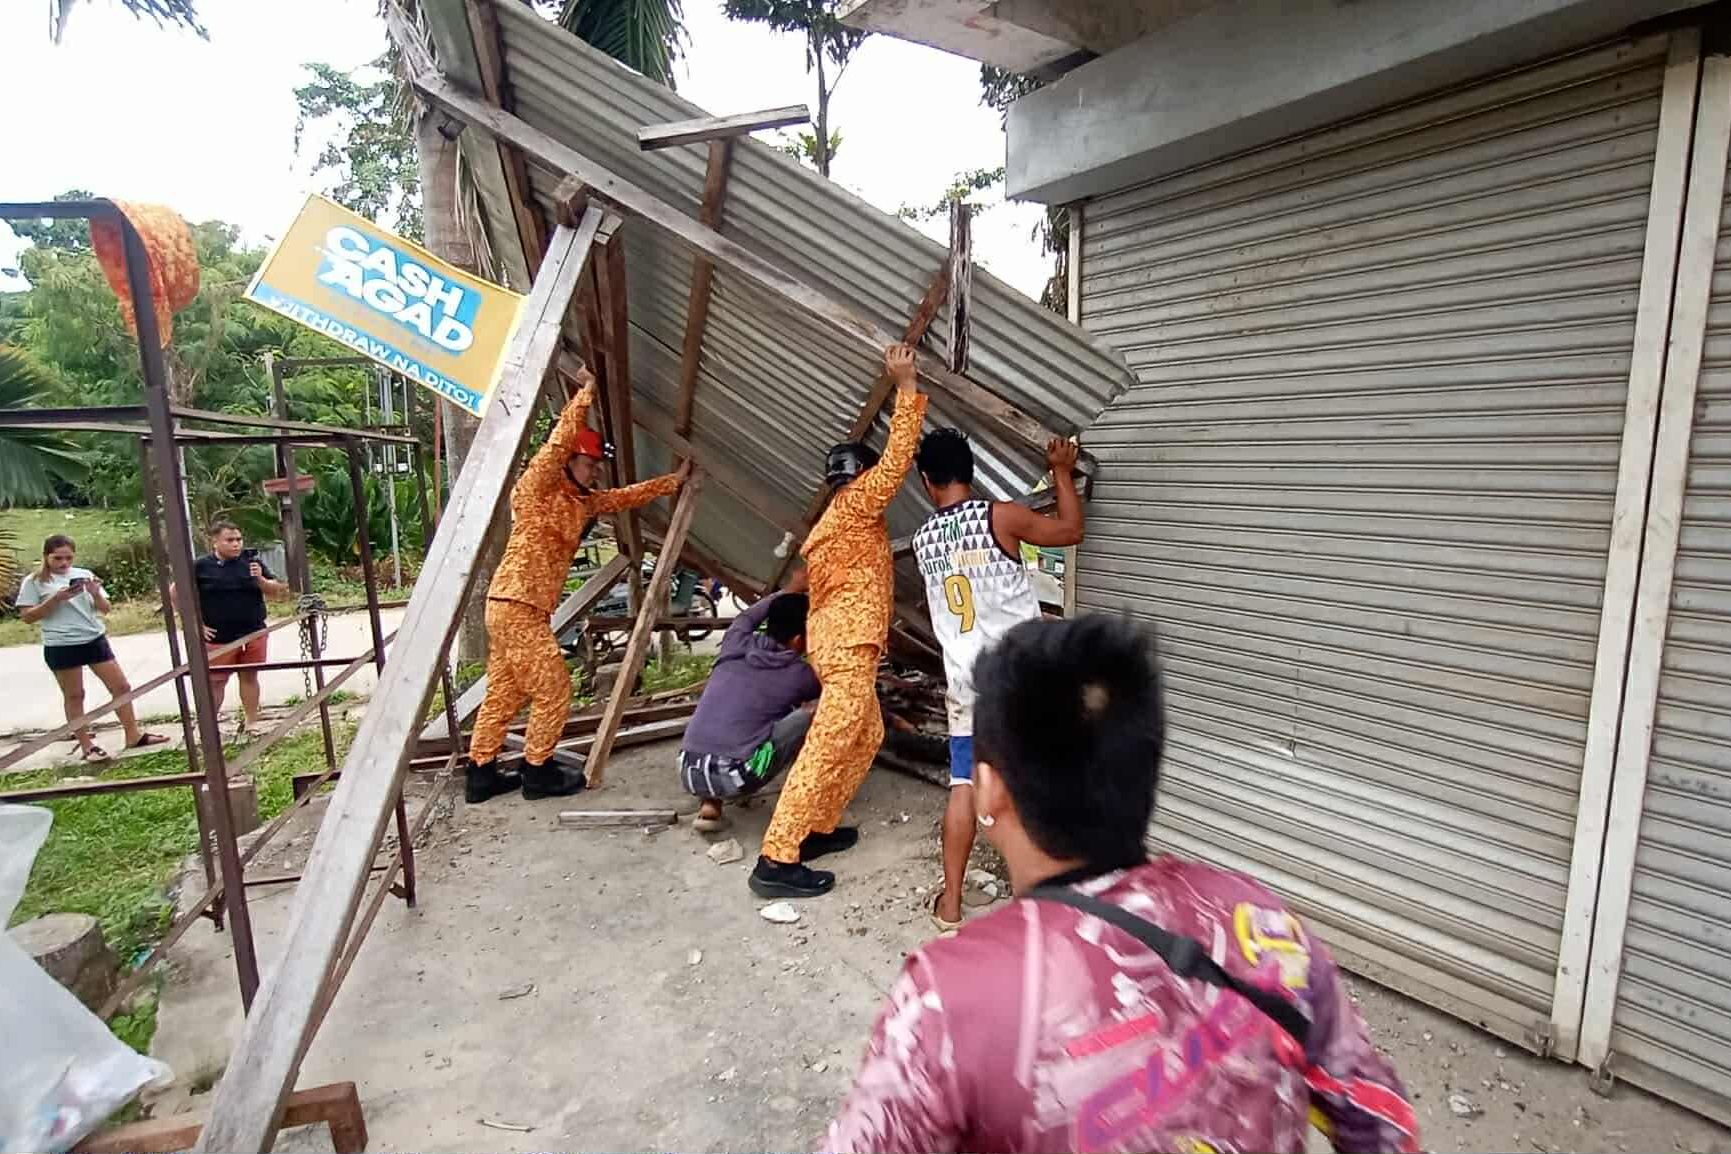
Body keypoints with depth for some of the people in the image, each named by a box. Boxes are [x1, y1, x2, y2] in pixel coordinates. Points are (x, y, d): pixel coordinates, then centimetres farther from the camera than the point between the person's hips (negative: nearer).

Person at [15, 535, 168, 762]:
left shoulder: (84, 574, 7)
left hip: (95, 640, 4)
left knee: (121, 686, 5)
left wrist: (95, 593, -12)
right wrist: (55, 599, -18)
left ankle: (133, 735, 16)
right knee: (74, 695, 6)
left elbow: (105, 609, 8)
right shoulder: (34, 581, -2)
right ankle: (86, 746, 15)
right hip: (61, 647, -4)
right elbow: (27, 616, -6)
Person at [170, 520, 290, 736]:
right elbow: (175, 593, 0)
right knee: (215, 683, 6)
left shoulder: (251, 561, 3)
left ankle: (251, 722, 23)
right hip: (218, 639, -2)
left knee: (249, 677, 12)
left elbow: (275, 592, 5)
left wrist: (261, 579, -16)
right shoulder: (201, 567, -5)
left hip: (254, 635, 2)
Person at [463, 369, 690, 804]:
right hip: (516, 606, -9)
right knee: (553, 690, -2)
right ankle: (537, 772, 10)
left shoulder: (583, 500, 14)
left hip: (523, 608, 9)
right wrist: (586, 391, -17)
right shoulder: (536, 486, -8)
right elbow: (558, 441, -21)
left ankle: (480, 774, 23)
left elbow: (627, 496, 21)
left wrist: (674, 480, 21)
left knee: (503, 693, 14)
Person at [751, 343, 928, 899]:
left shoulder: (831, 523, 22)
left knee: (867, 735, 18)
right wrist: (907, 387, -11)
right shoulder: (856, 504, -6)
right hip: (848, 644, -10)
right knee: (827, 748, -11)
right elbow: (898, 459, -15)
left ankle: (815, 828, 23)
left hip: (835, 640, 10)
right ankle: (776, 860, -10)